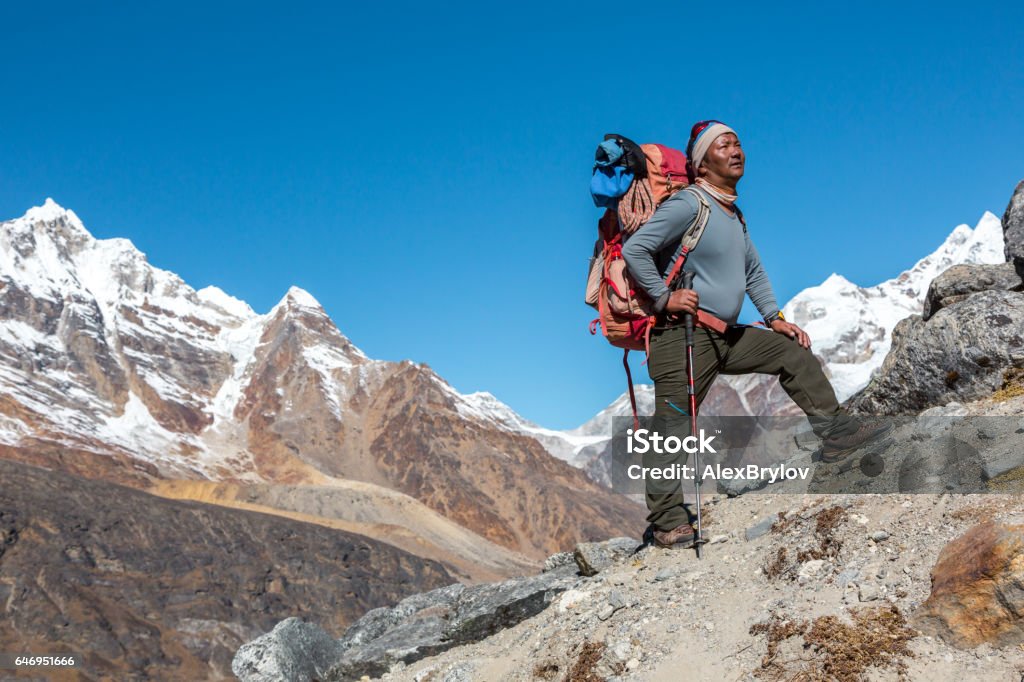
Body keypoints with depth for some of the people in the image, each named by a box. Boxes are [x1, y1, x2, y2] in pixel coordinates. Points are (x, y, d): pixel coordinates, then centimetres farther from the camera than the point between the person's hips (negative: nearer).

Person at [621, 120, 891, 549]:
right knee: (673, 427, -5)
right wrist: (664, 297, -18)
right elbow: (634, 249, -20)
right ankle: (666, 521, 4)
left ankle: (834, 432, 18)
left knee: (794, 352, 10)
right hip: (682, 337, -9)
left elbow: (753, 270, 26)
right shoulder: (688, 206, -13)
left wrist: (774, 317, 17)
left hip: (726, 335, 9)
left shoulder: (733, 214, 16)